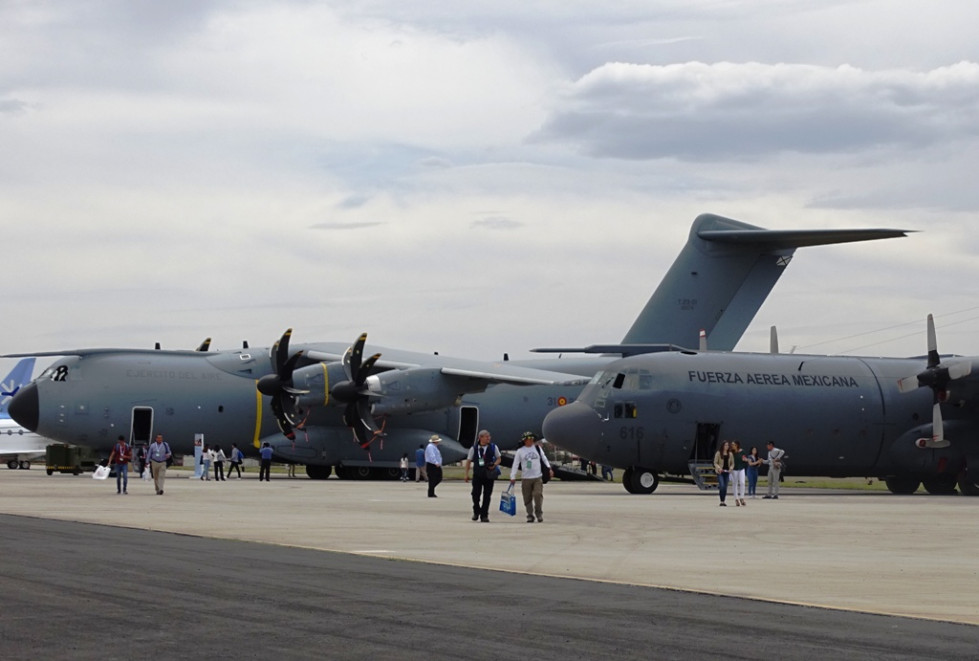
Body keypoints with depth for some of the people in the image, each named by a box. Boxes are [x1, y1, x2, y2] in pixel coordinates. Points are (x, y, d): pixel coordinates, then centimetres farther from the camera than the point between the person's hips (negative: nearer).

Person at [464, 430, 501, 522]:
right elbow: (468, 461, 8)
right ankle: (476, 512, 25)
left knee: (487, 496, 0)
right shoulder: (474, 448, 2)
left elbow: (499, 458, 11)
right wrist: (466, 474, 3)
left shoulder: (493, 447, 4)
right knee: (475, 494, 1)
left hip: (489, 475, 0)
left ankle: (484, 515, 8)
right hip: (477, 475, 0)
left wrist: (494, 465, -10)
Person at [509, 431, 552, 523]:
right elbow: (515, 465, 2)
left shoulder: (537, 449, 9)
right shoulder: (520, 451, 3)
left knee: (538, 495, -14)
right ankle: (530, 515, 11)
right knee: (527, 498, 0)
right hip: (525, 478, 0)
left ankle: (539, 514, 0)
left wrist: (549, 468, 6)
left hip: (538, 477, 0)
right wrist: (512, 477, -4)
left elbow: (544, 459, 16)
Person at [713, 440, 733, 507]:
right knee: (722, 486, -17)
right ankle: (722, 501, -9)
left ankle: (723, 501, 12)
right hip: (720, 472, -4)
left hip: (727, 472, 4)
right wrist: (719, 468, -20)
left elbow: (732, 463, 13)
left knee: (725, 487, 4)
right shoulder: (718, 453, -2)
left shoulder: (730, 454, 8)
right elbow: (715, 463, -2)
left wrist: (731, 468, -8)